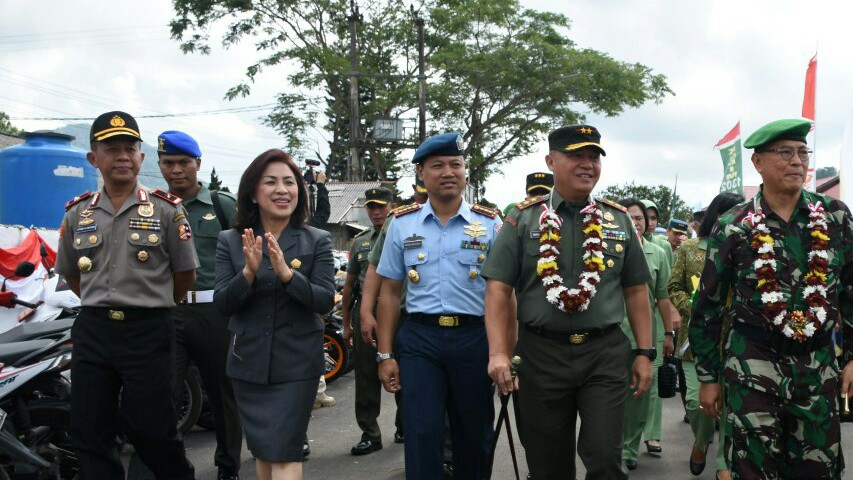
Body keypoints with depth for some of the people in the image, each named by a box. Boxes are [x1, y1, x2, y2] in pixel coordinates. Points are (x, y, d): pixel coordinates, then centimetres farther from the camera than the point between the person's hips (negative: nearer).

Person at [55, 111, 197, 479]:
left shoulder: (167, 209, 0)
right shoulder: (77, 212, 9)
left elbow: (185, 273, 5)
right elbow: (70, 273, 19)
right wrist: (101, 306, 12)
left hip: (149, 333, -4)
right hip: (92, 331, 4)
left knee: (150, 430, -1)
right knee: (90, 434, 8)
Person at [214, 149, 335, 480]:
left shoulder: (318, 241, -2)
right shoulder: (230, 241, 2)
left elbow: (325, 301, -12)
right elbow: (222, 304, -5)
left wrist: (287, 273, -28)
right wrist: (249, 272, -23)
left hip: (297, 363, -3)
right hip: (249, 363, 3)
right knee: (262, 451, 15)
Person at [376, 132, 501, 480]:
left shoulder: (489, 224, 2)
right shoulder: (402, 224, 6)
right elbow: (390, 292, 9)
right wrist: (385, 355, 4)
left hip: (474, 338, 0)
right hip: (419, 339, 0)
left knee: (474, 434, 11)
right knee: (421, 435, -2)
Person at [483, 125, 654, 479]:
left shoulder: (618, 220, 9)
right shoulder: (523, 219, 2)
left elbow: (635, 291, 12)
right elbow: (499, 290, -3)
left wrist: (645, 353, 6)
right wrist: (498, 353, -13)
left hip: (606, 355, 1)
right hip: (541, 355, -1)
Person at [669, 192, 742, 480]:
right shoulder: (689, 248, 6)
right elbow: (674, 288, 7)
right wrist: (695, 309, -10)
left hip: (733, 337, 0)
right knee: (696, 400, -4)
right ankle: (701, 440, 29)